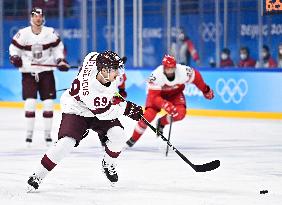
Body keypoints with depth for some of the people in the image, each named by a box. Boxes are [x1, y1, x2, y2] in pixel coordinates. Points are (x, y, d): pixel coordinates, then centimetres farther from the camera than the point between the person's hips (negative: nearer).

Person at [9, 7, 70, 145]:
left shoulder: (50, 33, -3)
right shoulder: (23, 33, -8)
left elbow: (58, 46, 10)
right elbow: (14, 47, 3)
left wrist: (61, 60, -1)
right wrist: (14, 57, -16)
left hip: (46, 71, 2)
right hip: (28, 72, -2)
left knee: (48, 103, 0)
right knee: (30, 102, -10)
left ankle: (47, 134, 9)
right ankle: (29, 134, -1)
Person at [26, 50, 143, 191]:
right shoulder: (90, 89, -39)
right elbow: (104, 113, -27)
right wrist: (126, 108, -23)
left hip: (101, 108, 7)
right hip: (76, 110, -7)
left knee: (117, 134, -15)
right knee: (66, 142, -25)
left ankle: (108, 164, 14)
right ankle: (38, 175, -11)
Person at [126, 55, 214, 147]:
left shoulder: (183, 71, -31)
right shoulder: (156, 75, -36)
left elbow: (196, 77, -10)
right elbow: (154, 97, -35)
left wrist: (206, 90, 1)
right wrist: (166, 105, -50)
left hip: (175, 93, 3)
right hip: (158, 93, -3)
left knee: (180, 113, -22)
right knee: (149, 115, -21)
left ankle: (161, 122, 7)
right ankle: (133, 139, -5)